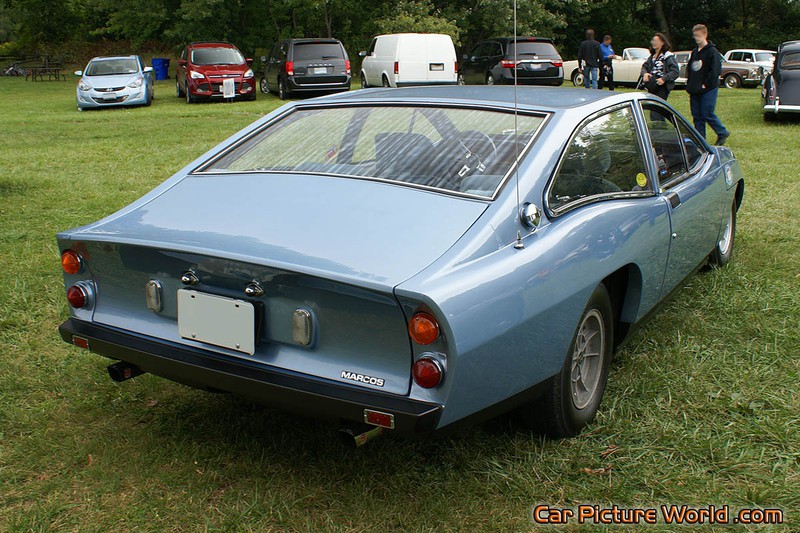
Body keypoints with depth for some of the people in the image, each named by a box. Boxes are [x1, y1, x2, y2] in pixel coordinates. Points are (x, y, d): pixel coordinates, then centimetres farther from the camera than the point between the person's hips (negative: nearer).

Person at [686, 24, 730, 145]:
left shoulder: (712, 52, -8)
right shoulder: (694, 52, 15)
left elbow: (715, 71, -14)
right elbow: (689, 68, 22)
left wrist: (706, 84, -16)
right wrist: (689, 84, 9)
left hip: (708, 90, -7)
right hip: (694, 91, 7)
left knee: (707, 114, -7)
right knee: (697, 116, 6)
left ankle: (722, 133, 12)